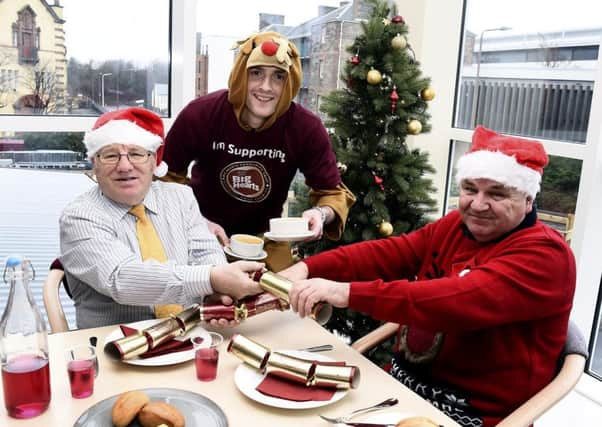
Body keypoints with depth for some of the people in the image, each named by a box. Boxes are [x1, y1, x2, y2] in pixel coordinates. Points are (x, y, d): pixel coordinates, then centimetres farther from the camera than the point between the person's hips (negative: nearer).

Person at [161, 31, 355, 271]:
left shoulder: (306, 128, -19)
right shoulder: (200, 115, -20)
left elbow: (333, 191, -9)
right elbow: (167, 177, -7)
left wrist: (321, 213, -32)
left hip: (265, 239, 1)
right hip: (201, 233, -1)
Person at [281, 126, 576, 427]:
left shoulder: (544, 254, -17)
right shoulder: (454, 226, 6)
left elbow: (460, 301, -32)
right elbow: (387, 253, -4)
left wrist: (350, 293, -38)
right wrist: (308, 268, -19)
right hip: (406, 377, 6)